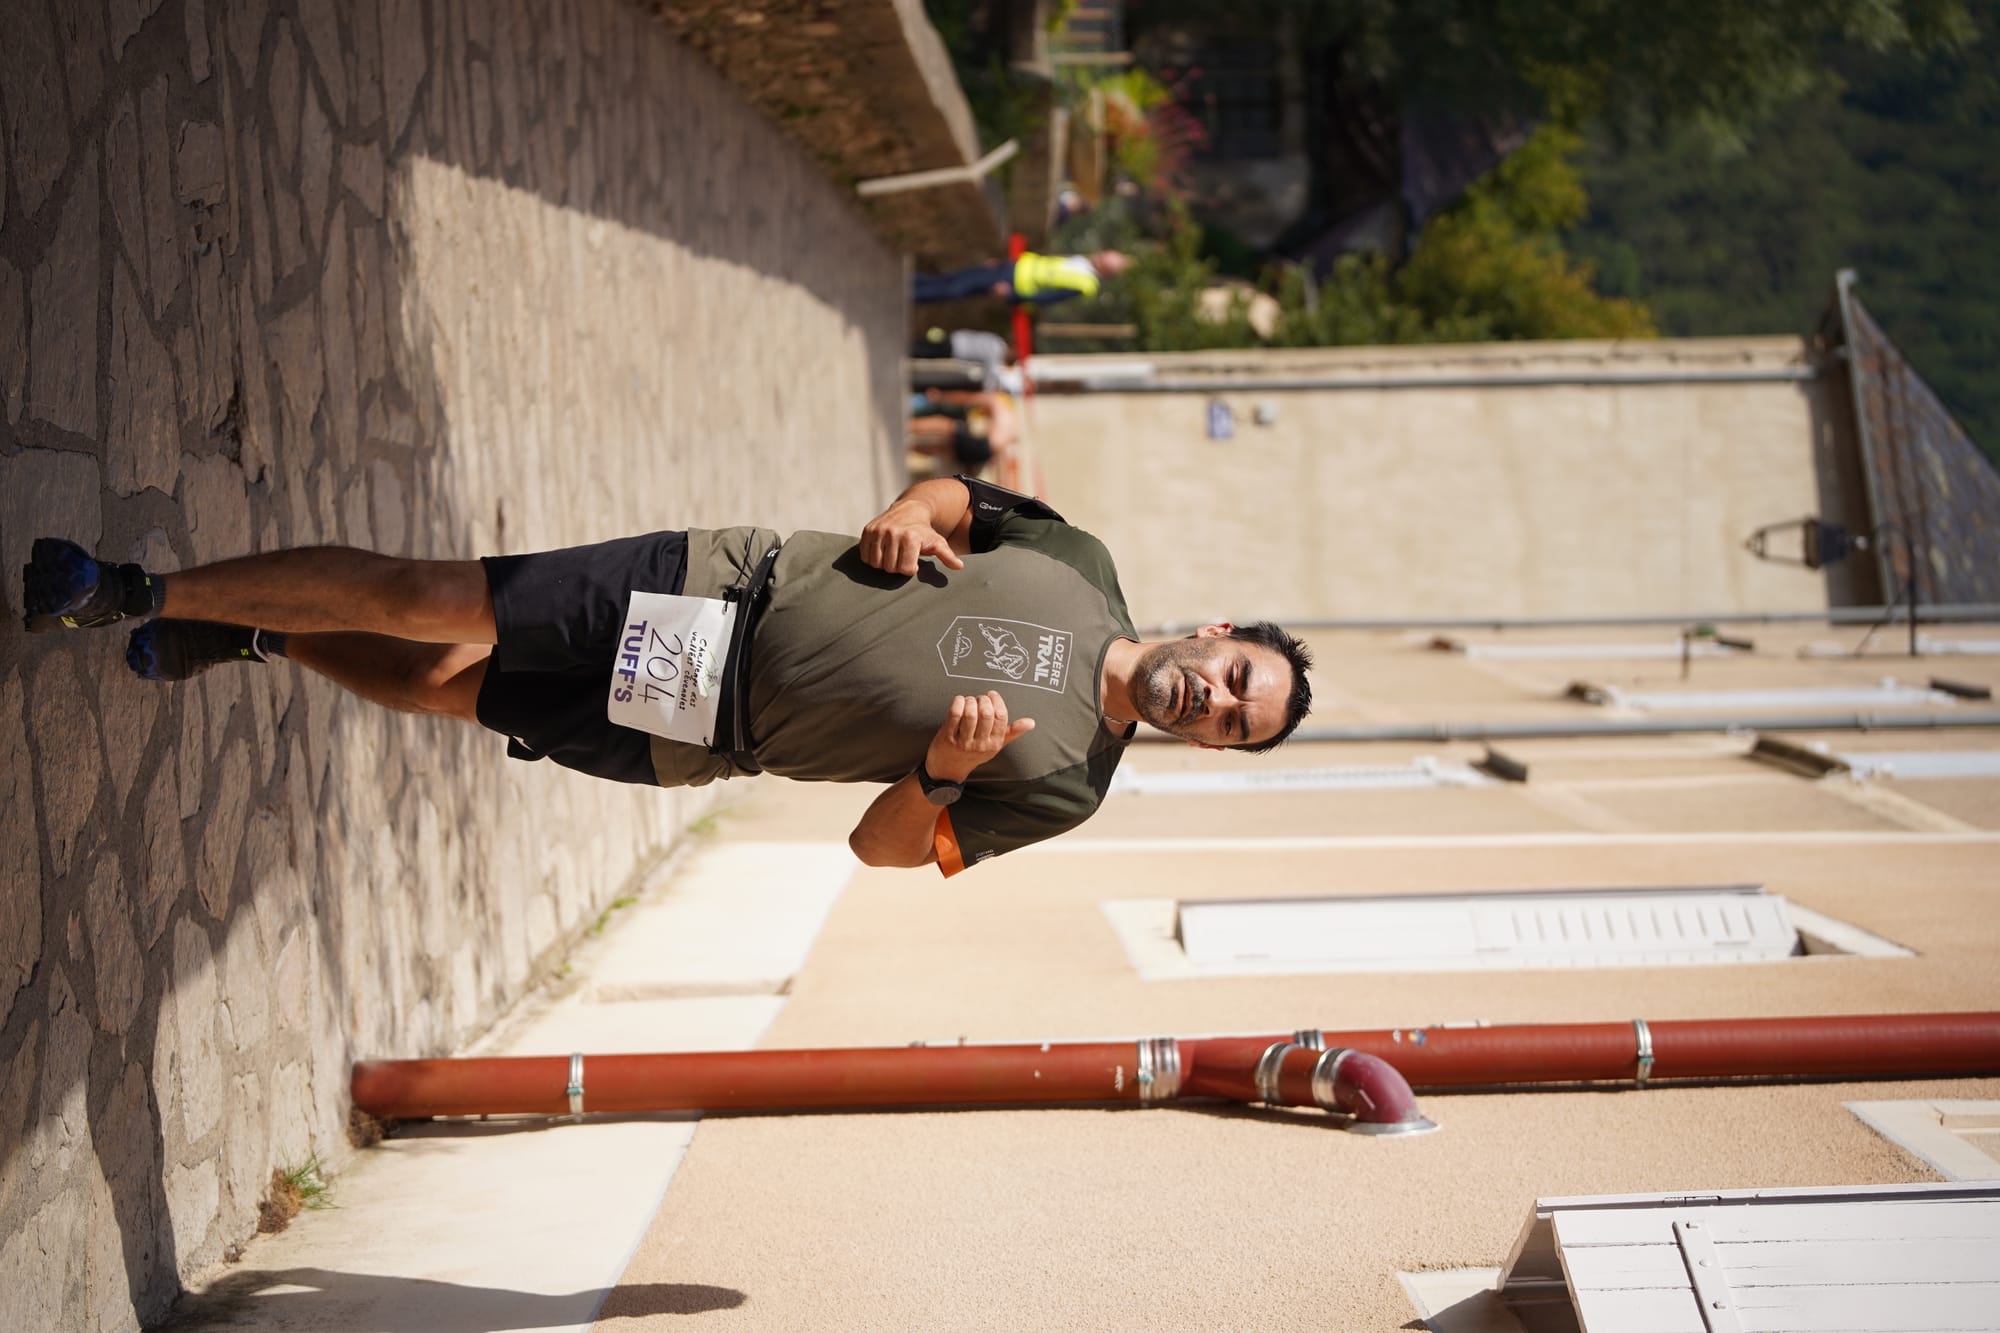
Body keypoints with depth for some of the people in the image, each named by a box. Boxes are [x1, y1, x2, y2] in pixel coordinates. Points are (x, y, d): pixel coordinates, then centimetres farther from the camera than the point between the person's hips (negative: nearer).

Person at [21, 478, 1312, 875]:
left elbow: (884, 845, -2)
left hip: (690, 732, -1)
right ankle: (140, 592, 14)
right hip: (717, 586, 1)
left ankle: (253, 636, 21)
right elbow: (956, 497, 12)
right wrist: (906, 517, -12)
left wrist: (940, 775, -24)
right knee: (421, 603, -5)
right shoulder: (1082, 567, -3)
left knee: (434, 687, -3)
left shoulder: (1062, 784, -7)